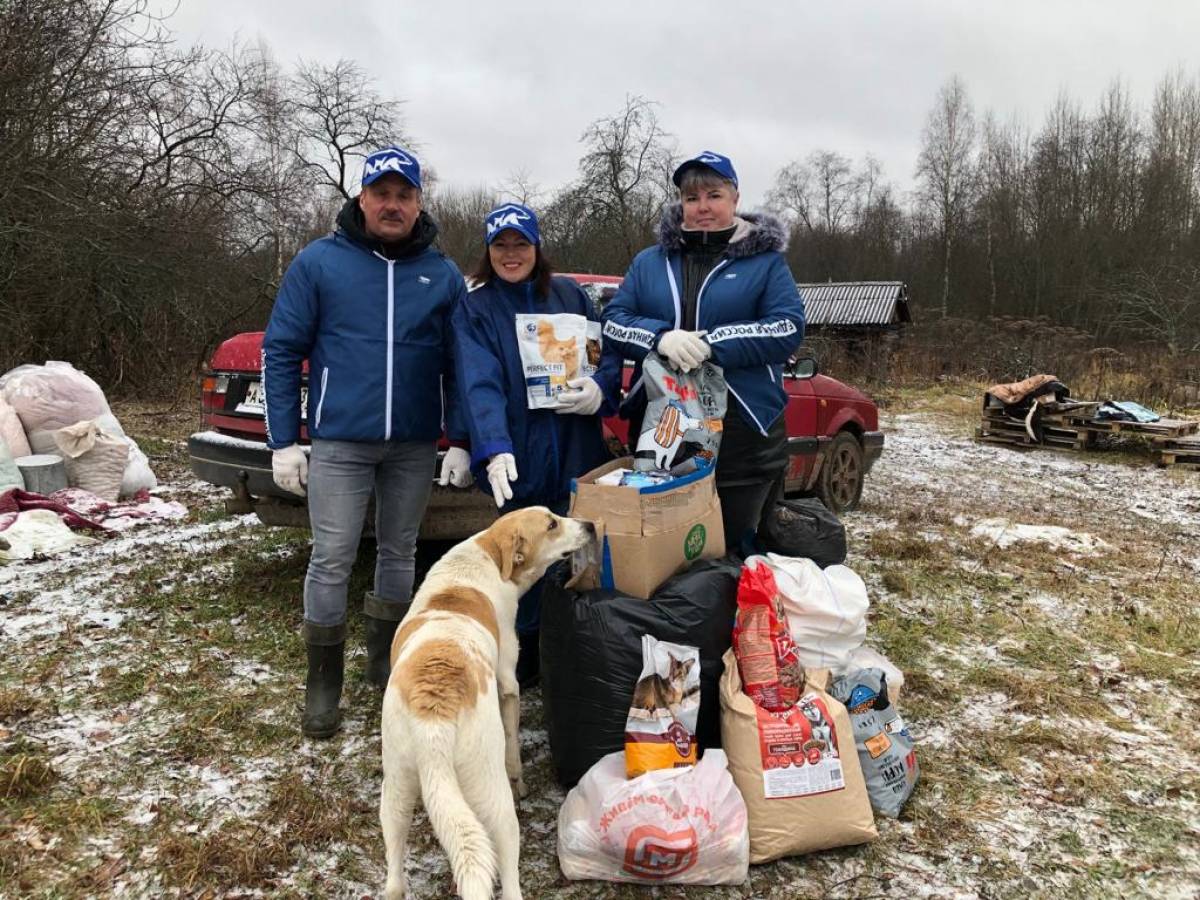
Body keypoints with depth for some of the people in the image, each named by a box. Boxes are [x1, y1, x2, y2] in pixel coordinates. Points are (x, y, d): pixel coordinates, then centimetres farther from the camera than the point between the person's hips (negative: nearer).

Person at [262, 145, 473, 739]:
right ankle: (322, 684, 15)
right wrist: (284, 443, -5)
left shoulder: (442, 275, 5)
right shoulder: (319, 262, -1)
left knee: (399, 552, 14)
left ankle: (386, 661, 32)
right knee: (332, 561, 1)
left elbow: (459, 367, 8)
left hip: (415, 445, 3)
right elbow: (281, 351, -1)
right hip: (339, 442, -2)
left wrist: (461, 441, 2)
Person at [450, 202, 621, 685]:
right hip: (518, 459, -2)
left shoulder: (570, 295, 10)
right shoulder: (474, 309, 1)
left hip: (578, 456, 2)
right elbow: (480, 384, -14)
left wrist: (599, 390, -15)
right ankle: (524, 657, 21)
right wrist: (494, 450, -29)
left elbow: (610, 353, 8)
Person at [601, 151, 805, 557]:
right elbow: (613, 321, 5)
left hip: (742, 434, -2)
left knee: (732, 549, 8)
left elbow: (788, 328, -8)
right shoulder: (649, 261, 13)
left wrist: (712, 344, -19)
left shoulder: (766, 260, 4)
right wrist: (661, 337, -16)